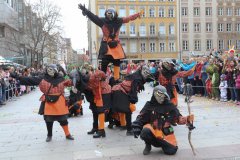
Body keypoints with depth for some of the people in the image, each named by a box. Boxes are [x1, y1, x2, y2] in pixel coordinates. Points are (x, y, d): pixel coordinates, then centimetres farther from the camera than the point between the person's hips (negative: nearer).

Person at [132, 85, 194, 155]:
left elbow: (179, 118, 2)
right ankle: (148, 145, 2)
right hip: (152, 130, -2)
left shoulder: (170, 106, 2)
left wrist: (187, 119, -17)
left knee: (171, 150, -12)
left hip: (165, 132, 2)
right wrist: (136, 127, -15)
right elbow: (141, 118, 0)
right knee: (145, 132, -34)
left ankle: (162, 143, 24)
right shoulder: (149, 105, -2)